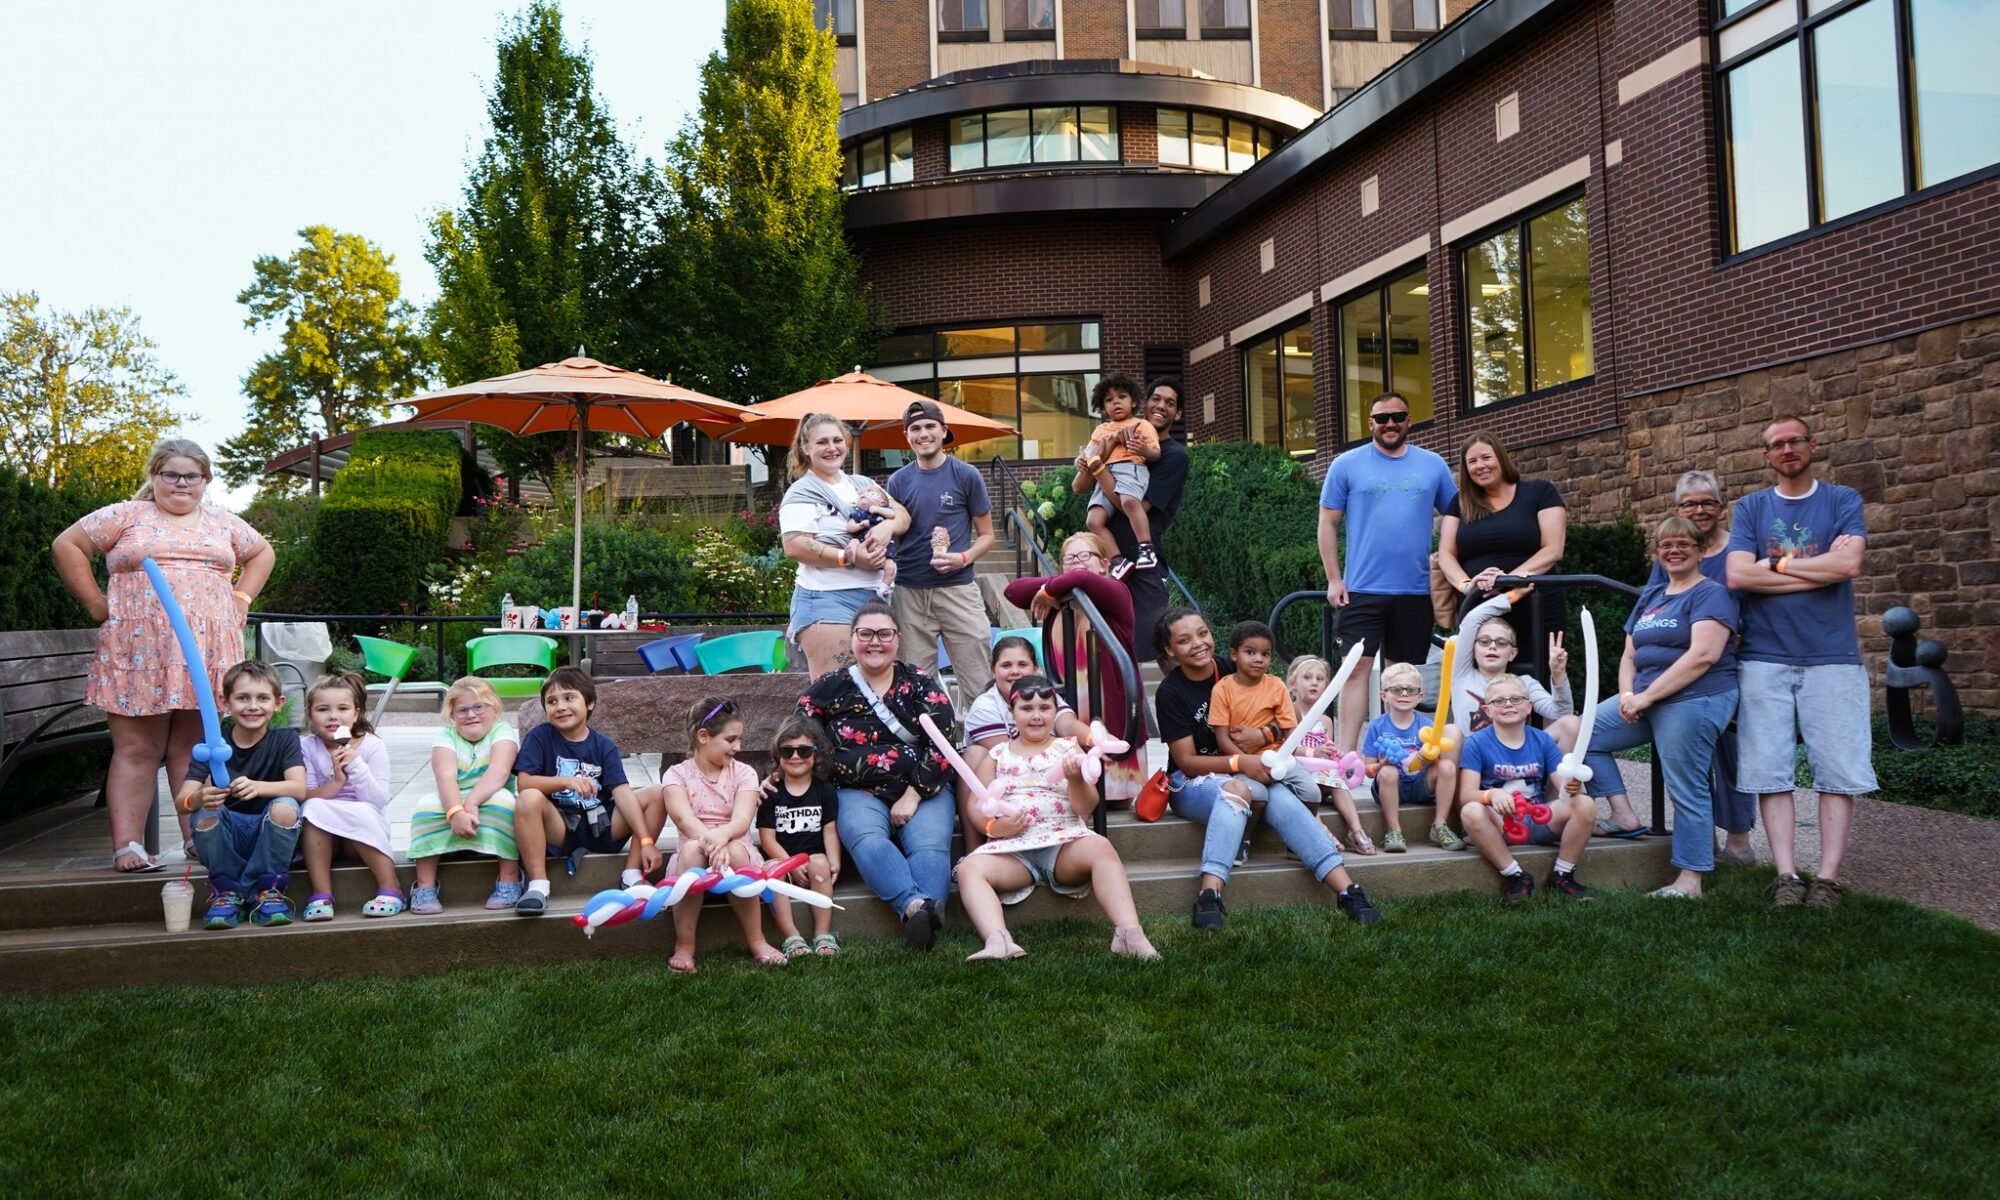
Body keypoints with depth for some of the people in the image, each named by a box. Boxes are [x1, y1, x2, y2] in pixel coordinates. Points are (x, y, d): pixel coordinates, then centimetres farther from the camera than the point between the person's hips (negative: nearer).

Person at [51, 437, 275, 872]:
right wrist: (96, 604, 0)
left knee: (195, 751, 3)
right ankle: (128, 845, -2)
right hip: (139, 654, -2)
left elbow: (262, 553, 29)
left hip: (207, 654, 2)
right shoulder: (126, 516, 7)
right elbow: (67, 545, 6)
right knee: (136, 751, -2)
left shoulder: (223, 523, 17)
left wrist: (241, 598, 15)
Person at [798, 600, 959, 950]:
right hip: (858, 793, -1)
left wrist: (913, 796, -10)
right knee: (867, 840, -34)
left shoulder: (921, 685, 8)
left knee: (929, 845, -30)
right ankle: (915, 905, -55)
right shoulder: (829, 688, 12)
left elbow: (942, 745, -1)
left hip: (923, 790, 1)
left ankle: (923, 919, -52)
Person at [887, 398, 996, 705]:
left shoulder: (966, 475, 3)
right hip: (909, 591, 2)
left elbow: (986, 535, 6)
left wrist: (963, 558, -13)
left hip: (958, 588, -2)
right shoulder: (899, 481, 9)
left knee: (977, 682, -5)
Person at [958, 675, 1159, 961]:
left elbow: (1086, 807, 4)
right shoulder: (997, 756, 17)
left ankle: (1129, 933, -42)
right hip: (1012, 849, 1)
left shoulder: (1068, 750, 13)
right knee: (969, 868, -28)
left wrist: (1076, 780, -18)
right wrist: (993, 827, -12)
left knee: (1101, 848, -33)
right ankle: (998, 941, -48)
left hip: (1064, 843, -1)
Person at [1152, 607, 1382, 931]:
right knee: (1237, 788, -37)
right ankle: (1209, 895, -50)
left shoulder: (1232, 673, 2)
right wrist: (1239, 763, -25)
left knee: (1279, 796, -30)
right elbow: (1187, 761, -11)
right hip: (1191, 783, -3)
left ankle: (1347, 889, -41)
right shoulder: (1170, 692, -8)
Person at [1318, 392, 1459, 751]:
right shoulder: (1347, 465, 2)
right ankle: (1345, 755, -7)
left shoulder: (1433, 465, 8)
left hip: (1416, 591, 2)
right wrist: (1334, 579, -4)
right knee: (1357, 669, -7)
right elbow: (1327, 523, 3)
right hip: (1362, 589, -2)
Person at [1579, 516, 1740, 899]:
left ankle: (1690, 881, -2)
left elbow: (1703, 655, -19)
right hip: (1645, 699, 9)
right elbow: (1630, 655, 18)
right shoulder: (1650, 595, 19)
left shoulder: (1711, 593, -6)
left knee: (1686, 790, -8)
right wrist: (1626, 695, -3)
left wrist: (1646, 696, -18)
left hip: (1694, 700, -9)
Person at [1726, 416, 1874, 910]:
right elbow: (1738, 575, -6)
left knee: (1838, 771, -2)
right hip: (1764, 659, 1)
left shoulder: (1843, 501, 6)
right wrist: (1820, 569, -7)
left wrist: (1777, 563, -4)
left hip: (1832, 656, -1)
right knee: (1771, 772, -1)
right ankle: (1785, 875, 4)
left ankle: (1828, 877, 2)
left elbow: (1849, 563, -12)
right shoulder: (1751, 508, 9)